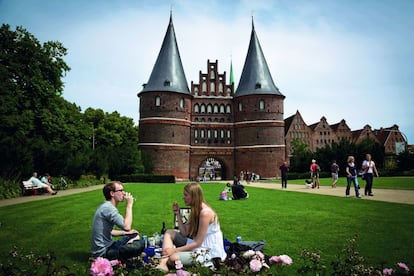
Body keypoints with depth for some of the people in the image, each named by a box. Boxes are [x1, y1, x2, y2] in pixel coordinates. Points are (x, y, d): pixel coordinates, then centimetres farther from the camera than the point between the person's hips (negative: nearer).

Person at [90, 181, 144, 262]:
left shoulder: (106, 206, 12)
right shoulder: (108, 208, -20)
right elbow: (127, 227, -27)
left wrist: (126, 233, 13)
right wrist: (129, 205, -19)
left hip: (107, 247, 10)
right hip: (103, 252, -10)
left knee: (134, 235, 21)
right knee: (140, 244, -23)